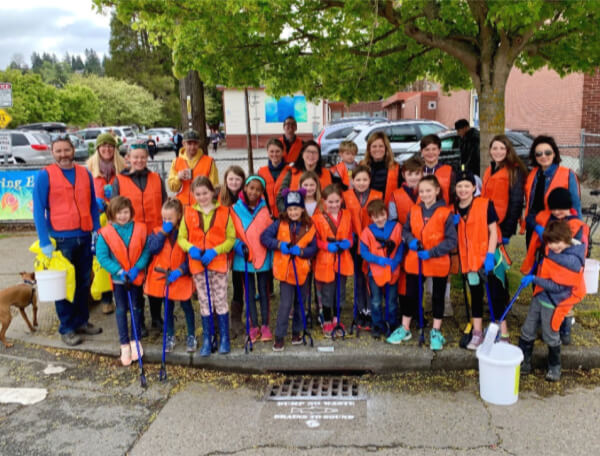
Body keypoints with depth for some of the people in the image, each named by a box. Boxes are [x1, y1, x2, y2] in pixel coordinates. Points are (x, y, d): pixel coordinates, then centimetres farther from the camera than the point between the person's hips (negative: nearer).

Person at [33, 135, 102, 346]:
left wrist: (97, 231, 3)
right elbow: (38, 210, -8)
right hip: (60, 238, -4)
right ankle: (66, 328, 16)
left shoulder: (85, 173, 7)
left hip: (85, 236, 4)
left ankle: (82, 321, 27)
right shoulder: (44, 175, -5)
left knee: (84, 282, 13)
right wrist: (44, 241, -13)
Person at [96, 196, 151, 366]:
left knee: (136, 308, 11)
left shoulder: (140, 229, -8)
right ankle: (124, 344, 17)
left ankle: (135, 340, 26)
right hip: (118, 278, 0)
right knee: (121, 310, 8)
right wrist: (119, 271, -19)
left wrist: (137, 268, -20)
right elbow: (102, 256, -11)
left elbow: (146, 251, -7)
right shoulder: (106, 233, -10)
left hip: (136, 276, 1)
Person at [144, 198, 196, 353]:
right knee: (168, 307, 17)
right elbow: (153, 249, -17)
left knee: (186, 306, 11)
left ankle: (191, 336, 26)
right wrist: (163, 232, -18)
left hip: (181, 277, -3)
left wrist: (180, 271, -21)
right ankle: (170, 336, 33)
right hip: (162, 277, 3)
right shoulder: (157, 232, 0)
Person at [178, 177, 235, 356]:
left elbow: (231, 239, -1)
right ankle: (206, 340, 20)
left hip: (218, 262, -2)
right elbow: (181, 238, 7)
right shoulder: (188, 213, 5)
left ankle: (224, 338, 17)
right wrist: (190, 248, -14)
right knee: (204, 303, 10)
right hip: (197, 264, 2)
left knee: (221, 301, 4)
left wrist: (215, 251, -15)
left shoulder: (224, 212, 0)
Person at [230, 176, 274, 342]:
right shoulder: (235, 209, -2)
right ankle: (254, 326, 21)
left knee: (264, 292, 10)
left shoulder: (265, 209, 1)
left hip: (263, 257, 0)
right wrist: (239, 246, -17)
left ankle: (265, 326, 20)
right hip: (244, 257, 0)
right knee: (250, 293, 11)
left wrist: (272, 252, -10)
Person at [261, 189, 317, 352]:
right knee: (286, 304, -5)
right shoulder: (280, 224, -5)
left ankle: (296, 332, 31)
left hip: (302, 270, 3)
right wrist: (279, 244, -22)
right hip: (285, 270, -2)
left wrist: (301, 251, -20)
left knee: (300, 303, 14)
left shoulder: (309, 226, -2)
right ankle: (279, 336, 7)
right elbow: (264, 237, -9)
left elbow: (313, 248, -2)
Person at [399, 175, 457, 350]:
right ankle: (405, 329, 28)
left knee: (438, 297, 12)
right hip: (415, 262, 3)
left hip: (438, 262, -3)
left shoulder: (445, 213, -11)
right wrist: (411, 240, -10)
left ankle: (436, 332, 28)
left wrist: (431, 252, -20)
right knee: (411, 295, 13)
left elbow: (451, 240, -12)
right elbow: (405, 230, 12)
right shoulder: (413, 211, 0)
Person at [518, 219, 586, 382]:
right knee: (527, 331, 13)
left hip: (554, 303, -7)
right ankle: (523, 363, 27)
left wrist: (534, 279, -22)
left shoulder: (573, 261, -26)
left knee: (550, 336, 10)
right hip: (540, 296, 7)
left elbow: (557, 287, -23)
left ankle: (554, 367, 34)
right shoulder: (553, 249, -5)